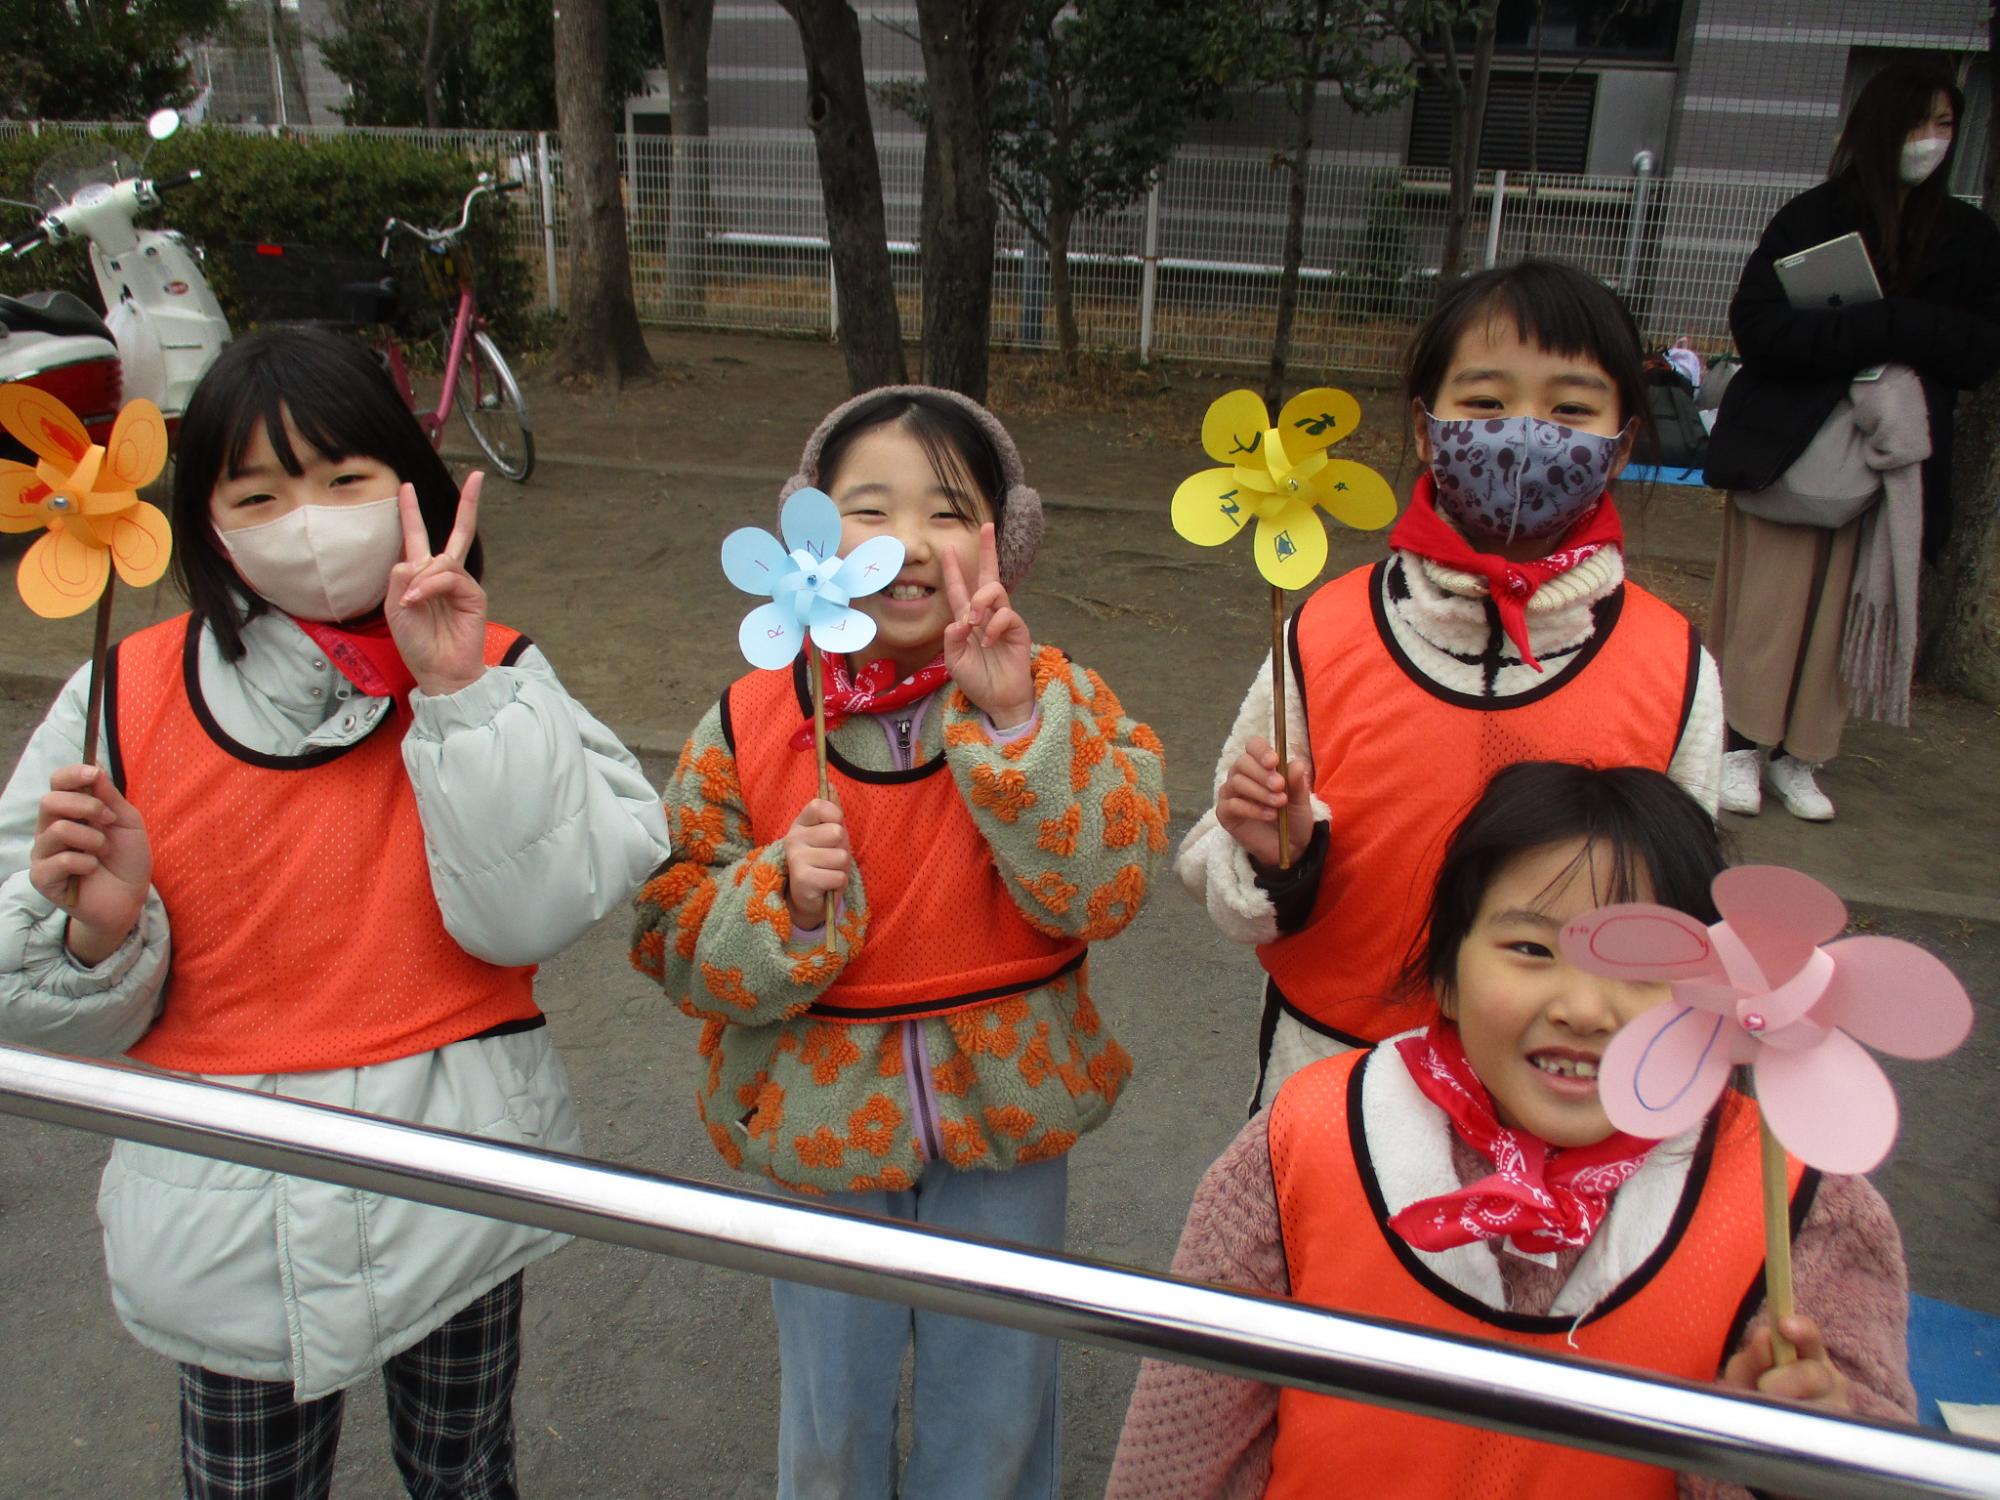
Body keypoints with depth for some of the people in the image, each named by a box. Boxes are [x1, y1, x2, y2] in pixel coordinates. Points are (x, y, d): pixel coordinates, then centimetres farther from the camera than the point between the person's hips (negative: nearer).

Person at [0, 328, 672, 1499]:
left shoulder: (495, 675, -9)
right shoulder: (127, 696, -8)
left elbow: (534, 910, -22)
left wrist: (461, 692, -26)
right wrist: (95, 926, -24)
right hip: (228, 1214, 0)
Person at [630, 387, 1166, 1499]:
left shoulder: (1059, 698, -13)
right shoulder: (750, 724, -11)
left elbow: (1100, 891, -25)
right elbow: (674, 938, -7)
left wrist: (1014, 721, -34)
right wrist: (781, 896, -26)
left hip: (1003, 1114, 0)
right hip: (818, 1119, 1)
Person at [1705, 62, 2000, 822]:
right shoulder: (1814, 217, -2)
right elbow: (1758, 325, -15)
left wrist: (1891, 330, -15)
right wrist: (1897, 329, -18)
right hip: (1789, 444, -3)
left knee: (1837, 612, 3)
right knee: (1768, 604, -3)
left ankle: (1795, 756, 10)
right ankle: (1741, 745, 7)